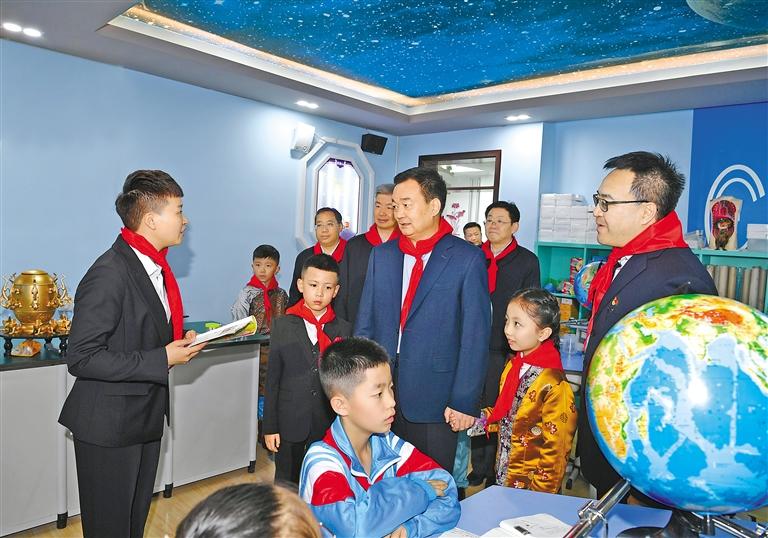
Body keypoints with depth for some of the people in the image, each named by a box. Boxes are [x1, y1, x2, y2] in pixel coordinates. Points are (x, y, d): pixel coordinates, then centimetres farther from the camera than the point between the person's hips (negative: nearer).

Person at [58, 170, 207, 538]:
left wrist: (179, 344, -3)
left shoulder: (155, 266, 5)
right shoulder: (109, 274, -23)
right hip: (109, 425, -8)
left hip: (146, 417, 8)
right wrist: (163, 359, -23)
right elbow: (81, 358, -24)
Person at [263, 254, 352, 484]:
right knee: (286, 483, 13)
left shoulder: (343, 329, 0)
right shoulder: (283, 325, -2)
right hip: (290, 422, 0)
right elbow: (272, 379, -1)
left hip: (328, 425, 1)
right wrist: (269, 426, -1)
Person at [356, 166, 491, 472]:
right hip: (380, 393, 4)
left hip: (435, 400, -4)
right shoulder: (381, 255, 8)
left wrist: (464, 401, -9)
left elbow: (475, 335, -8)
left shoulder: (468, 259, -7)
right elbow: (365, 322, 9)